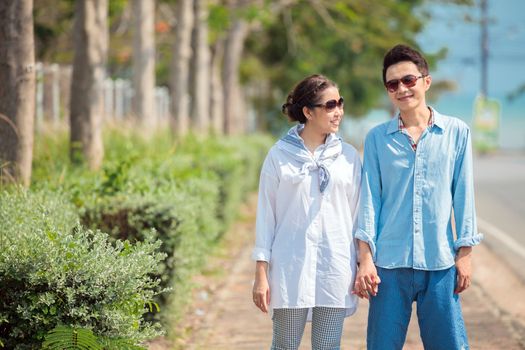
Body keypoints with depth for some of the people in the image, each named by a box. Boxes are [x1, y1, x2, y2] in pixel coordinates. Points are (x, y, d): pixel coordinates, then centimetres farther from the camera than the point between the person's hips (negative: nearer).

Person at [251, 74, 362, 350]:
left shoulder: (348, 156, 6)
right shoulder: (280, 155, 0)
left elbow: (357, 213, 10)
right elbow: (266, 214, 2)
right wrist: (261, 272, -2)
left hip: (336, 267, 2)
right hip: (290, 266, -2)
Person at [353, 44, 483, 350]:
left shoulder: (457, 132, 3)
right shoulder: (377, 138, 5)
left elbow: (464, 195, 5)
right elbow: (370, 198, 4)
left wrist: (465, 253, 2)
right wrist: (366, 258, -2)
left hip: (440, 264, -1)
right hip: (389, 264, 1)